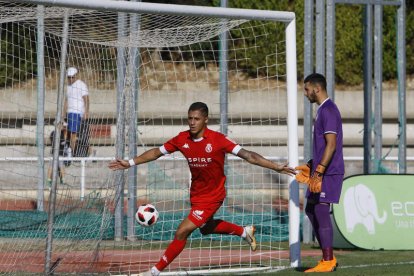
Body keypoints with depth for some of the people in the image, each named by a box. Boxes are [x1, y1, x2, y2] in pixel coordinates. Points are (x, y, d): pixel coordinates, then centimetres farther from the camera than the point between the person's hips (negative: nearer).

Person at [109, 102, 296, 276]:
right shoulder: (182, 139, -10)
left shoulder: (217, 140, -24)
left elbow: (248, 155, -24)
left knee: (182, 232, -12)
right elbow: (156, 152, 3)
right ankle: (245, 231, 51)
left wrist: (276, 167, -31)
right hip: (196, 194, 7)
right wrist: (129, 163, 1)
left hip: (212, 196, -7)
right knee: (205, 228, 29)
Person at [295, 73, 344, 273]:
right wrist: (311, 166, 23)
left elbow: (331, 145, -21)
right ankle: (327, 258, 16)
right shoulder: (323, 110, 17)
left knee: (321, 211, -8)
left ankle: (328, 262, -5)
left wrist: (319, 171, -23)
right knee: (311, 210, 13)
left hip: (328, 173, -10)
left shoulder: (328, 111, -15)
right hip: (321, 171, 10)